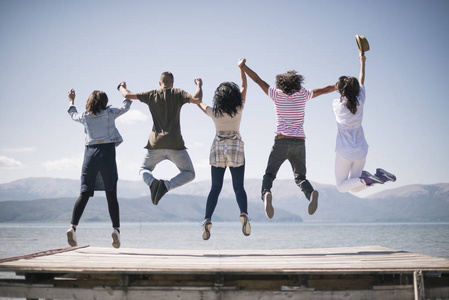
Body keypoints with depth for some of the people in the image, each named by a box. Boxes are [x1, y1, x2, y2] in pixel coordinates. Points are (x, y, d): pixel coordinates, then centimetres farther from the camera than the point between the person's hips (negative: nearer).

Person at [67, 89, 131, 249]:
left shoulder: (85, 117, 8)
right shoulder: (110, 113, 2)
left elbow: (73, 115, 31)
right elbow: (125, 106, 20)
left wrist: (71, 101, 49)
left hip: (90, 153, 2)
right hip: (107, 153, -2)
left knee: (85, 193, 1)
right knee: (111, 194, 1)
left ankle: (73, 227, -13)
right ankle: (116, 229, -8)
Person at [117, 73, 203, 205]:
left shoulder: (151, 95, 7)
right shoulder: (177, 94, 2)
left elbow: (127, 95, 11)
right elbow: (197, 99, -12)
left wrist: (121, 87, 33)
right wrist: (199, 85, 7)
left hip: (155, 144, 2)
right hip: (175, 144, -2)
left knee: (144, 170, 22)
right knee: (189, 174, 13)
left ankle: (152, 182, -17)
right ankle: (166, 185, -18)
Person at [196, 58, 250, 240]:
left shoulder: (214, 112, -3)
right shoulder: (238, 110, -5)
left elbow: (198, 103, 17)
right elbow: (244, 87, 7)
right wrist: (241, 68, 15)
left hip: (217, 149, 1)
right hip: (236, 149, -1)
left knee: (215, 188, 4)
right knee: (239, 187, 1)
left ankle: (207, 220, -12)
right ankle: (244, 213, -24)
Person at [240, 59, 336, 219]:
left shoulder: (277, 94, 2)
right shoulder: (303, 95, 6)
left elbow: (257, 79, 7)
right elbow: (325, 90, 16)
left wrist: (243, 66, 17)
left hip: (281, 142, -2)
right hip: (299, 143, 2)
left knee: (269, 175, 8)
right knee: (300, 177, 13)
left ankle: (266, 194, -26)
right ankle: (311, 194, -21)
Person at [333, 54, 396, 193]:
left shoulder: (337, 105, -10)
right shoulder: (360, 102, -3)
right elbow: (361, 82, 16)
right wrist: (362, 63, 28)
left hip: (344, 152, -4)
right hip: (361, 151, 4)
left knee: (341, 186, 6)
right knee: (353, 188, 15)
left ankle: (364, 180, -23)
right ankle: (379, 175, -11)